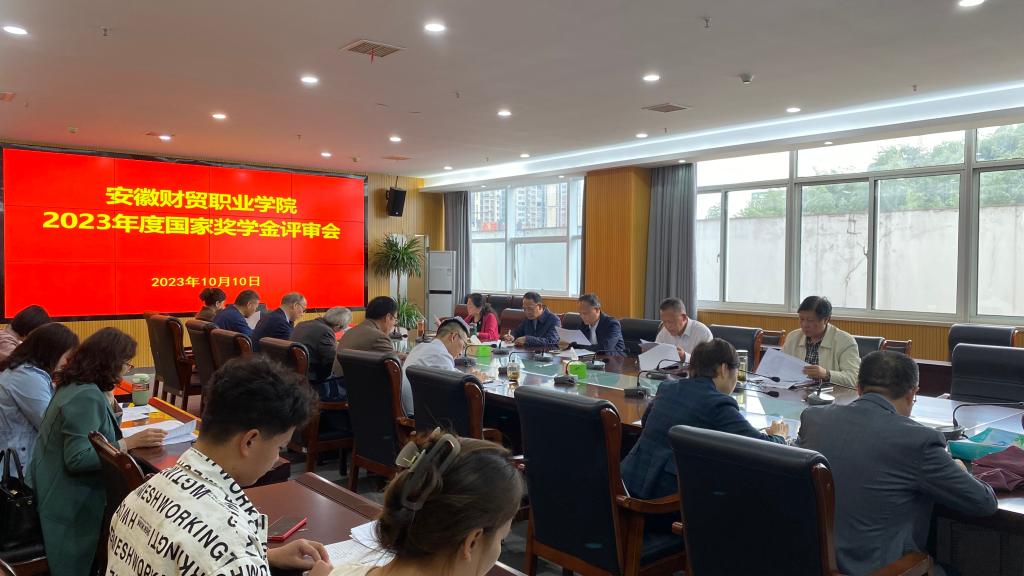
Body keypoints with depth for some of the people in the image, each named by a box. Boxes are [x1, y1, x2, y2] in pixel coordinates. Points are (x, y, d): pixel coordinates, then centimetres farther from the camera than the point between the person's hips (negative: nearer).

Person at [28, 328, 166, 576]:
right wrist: (131, 442, -28)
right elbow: (77, 459, -30)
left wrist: (107, 400, 8)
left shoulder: (75, 384, 6)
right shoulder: (87, 396, -26)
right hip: (69, 504, -10)